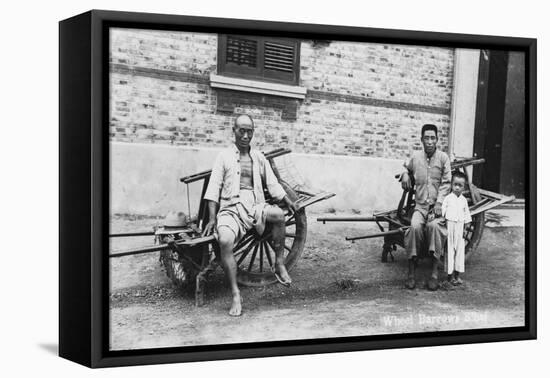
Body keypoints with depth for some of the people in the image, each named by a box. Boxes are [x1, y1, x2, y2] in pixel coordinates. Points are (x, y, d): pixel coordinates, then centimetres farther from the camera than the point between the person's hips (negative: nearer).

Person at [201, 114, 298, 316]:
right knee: (225, 241, -32)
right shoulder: (224, 157, 8)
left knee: (278, 214, -30)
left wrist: (288, 201, 3)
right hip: (231, 209, -2)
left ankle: (279, 265, -12)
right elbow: (213, 189, 3)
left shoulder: (259, 158, 18)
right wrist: (212, 219, -5)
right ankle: (235, 295, -24)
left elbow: (272, 184, 19)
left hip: (255, 207, 3)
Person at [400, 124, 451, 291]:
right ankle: (411, 271, -21)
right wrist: (405, 175, 9)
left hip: (438, 204, -2)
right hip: (420, 204, 2)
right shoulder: (415, 157, 8)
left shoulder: (443, 158, 1)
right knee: (415, 226, -29)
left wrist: (439, 204, -14)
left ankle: (434, 272, -27)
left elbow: (446, 183, -3)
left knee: (434, 225, -33)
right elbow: (406, 167, 31)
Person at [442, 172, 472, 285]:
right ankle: (450, 275, 4)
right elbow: (442, 211, -4)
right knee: (450, 249, -1)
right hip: (449, 226, -4)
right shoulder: (448, 198, -3)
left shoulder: (464, 200, 8)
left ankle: (457, 275, 12)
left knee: (459, 250, 5)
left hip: (459, 226, 4)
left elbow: (466, 215, 13)